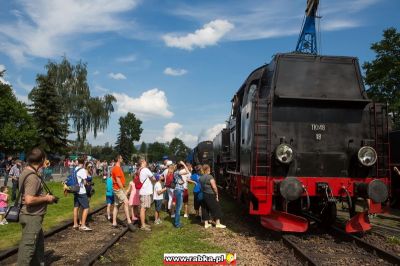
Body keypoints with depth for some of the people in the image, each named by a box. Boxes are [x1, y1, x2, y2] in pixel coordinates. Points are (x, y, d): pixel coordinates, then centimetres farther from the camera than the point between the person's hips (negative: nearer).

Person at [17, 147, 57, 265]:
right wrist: (46, 199, -17)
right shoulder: (32, 177, -24)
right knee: (28, 247, 0)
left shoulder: (26, 171, 7)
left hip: (32, 215, 10)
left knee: (38, 242, 22)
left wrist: (44, 197, 12)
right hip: (32, 217, -10)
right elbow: (29, 200, -31)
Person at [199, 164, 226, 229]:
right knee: (216, 208, 5)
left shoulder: (200, 178, 6)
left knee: (205, 209, 12)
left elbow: (201, 186, 8)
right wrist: (217, 195, -8)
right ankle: (218, 223, 9)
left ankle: (206, 224, 17)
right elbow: (214, 187, -18)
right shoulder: (210, 177, -16)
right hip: (210, 195, -7)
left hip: (203, 195, 7)